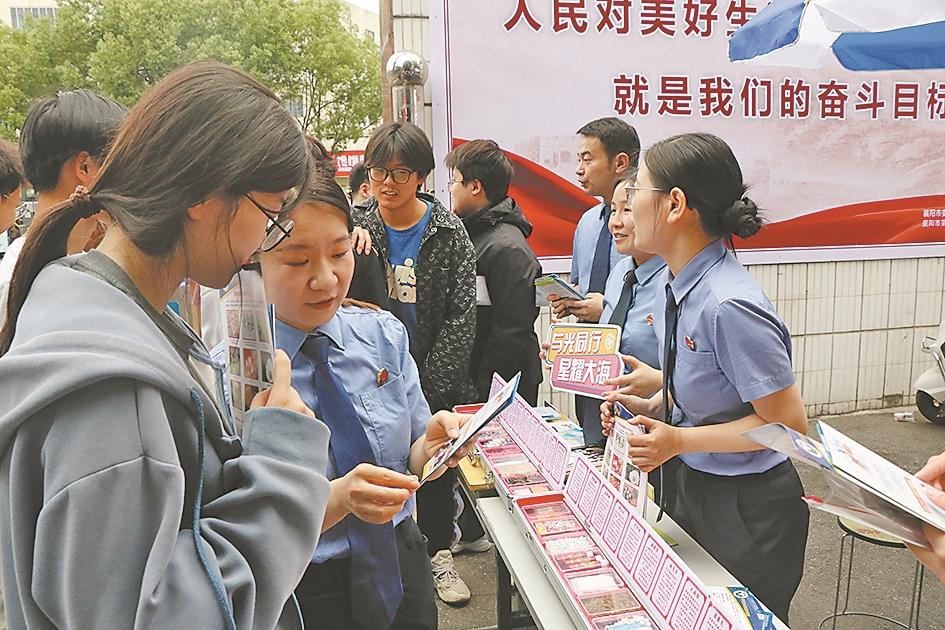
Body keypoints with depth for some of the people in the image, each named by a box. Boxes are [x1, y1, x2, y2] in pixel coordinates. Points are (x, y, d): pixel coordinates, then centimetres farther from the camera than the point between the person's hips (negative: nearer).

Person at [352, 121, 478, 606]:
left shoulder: (448, 231, -8)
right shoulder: (354, 223, -4)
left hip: (436, 384, 0)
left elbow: (460, 317, -10)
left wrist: (427, 387, -14)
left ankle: (438, 552, 37)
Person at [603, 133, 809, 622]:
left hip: (746, 508, -8)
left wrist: (680, 441, -24)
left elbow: (790, 426, -22)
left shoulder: (730, 306, -30)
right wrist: (651, 408, -4)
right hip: (691, 487, 8)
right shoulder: (673, 284, -3)